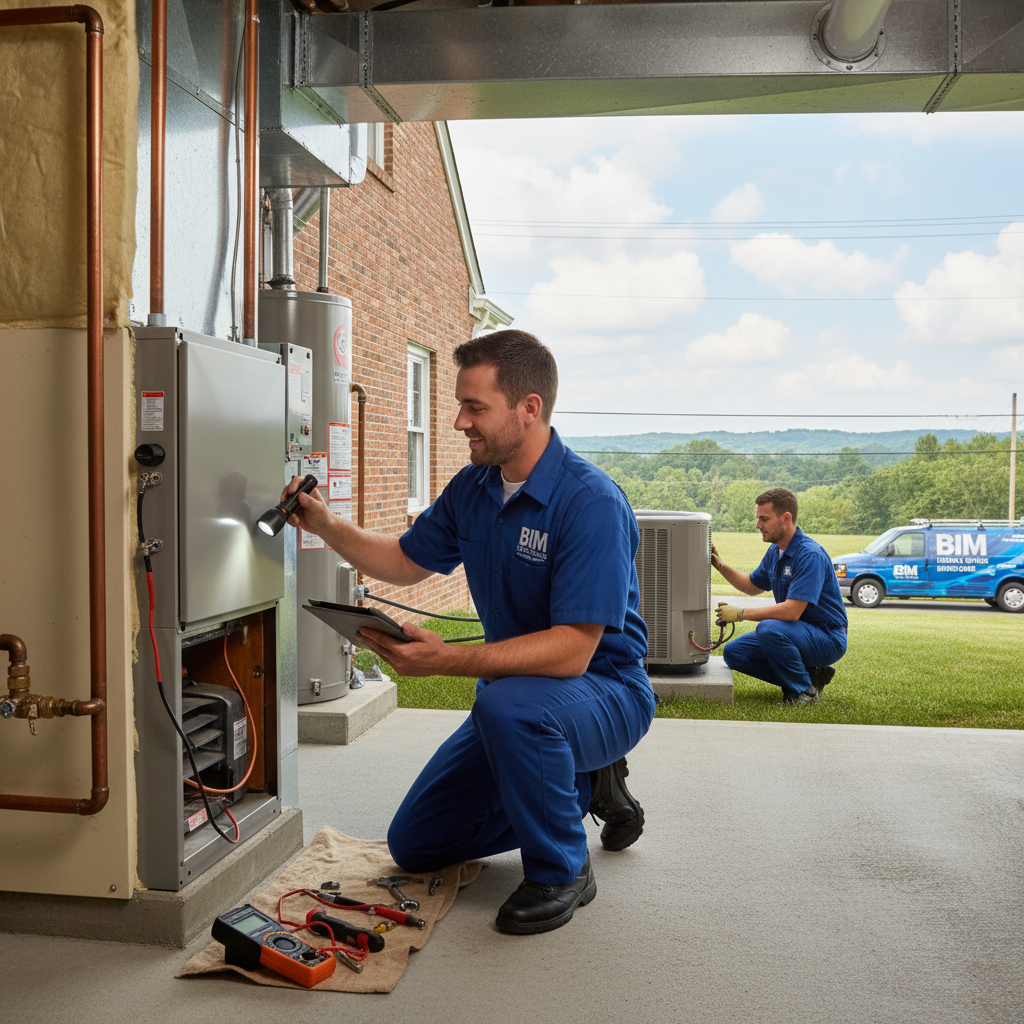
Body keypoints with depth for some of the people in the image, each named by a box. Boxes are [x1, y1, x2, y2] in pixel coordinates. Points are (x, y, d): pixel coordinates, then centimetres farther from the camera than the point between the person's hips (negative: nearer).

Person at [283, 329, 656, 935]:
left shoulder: (591, 503, -27)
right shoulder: (473, 488, -2)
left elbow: (572, 650, -33)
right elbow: (407, 563, 13)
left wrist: (444, 660, -41)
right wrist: (325, 525, -2)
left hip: (606, 691, -7)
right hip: (519, 693, 8)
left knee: (508, 705, -41)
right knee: (415, 845, 10)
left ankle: (562, 870, -13)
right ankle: (584, 784, 21)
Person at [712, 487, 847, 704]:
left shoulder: (810, 555, -24)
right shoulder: (775, 552, 6)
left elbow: (792, 610, -31)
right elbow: (752, 585, 23)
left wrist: (742, 614, -24)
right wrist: (720, 565, 9)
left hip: (827, 638, -9)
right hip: (796, 632, 9)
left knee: (769, 629, -34)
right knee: (734, 652, 0)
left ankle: (804, 690, -11)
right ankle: (810, 674, 5)